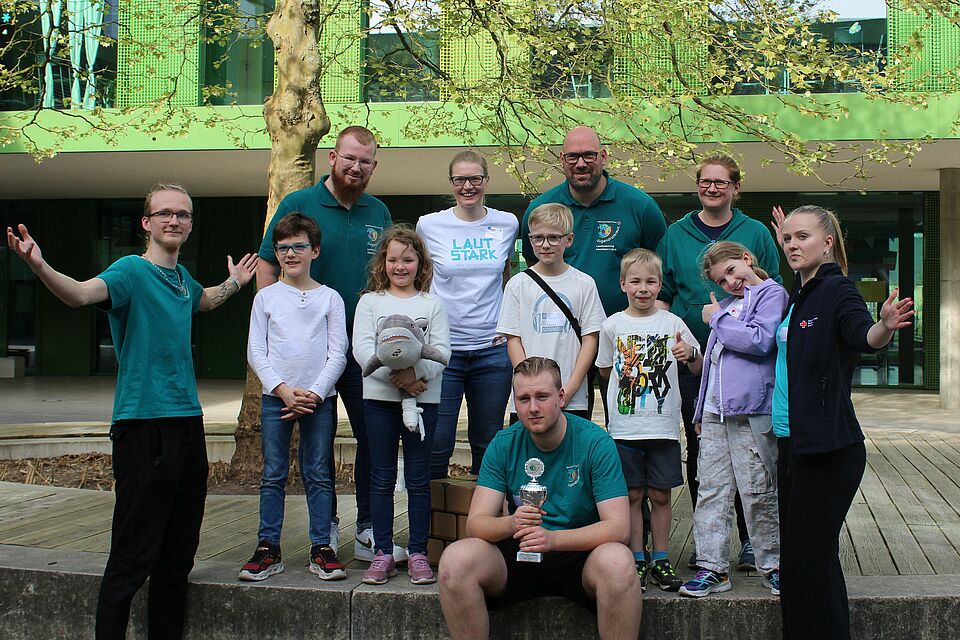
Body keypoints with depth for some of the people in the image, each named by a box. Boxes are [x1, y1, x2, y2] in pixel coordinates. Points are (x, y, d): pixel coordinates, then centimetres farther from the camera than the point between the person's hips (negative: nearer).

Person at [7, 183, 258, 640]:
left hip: (188, 423, 8)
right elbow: (81, 293, -31)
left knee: (178, 553, 14)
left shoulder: (181, 276, 14)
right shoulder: (131, 271, -8)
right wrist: (39, 266, -46)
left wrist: (234, 283, 34)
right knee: (133, 557, -6)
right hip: (143, 426, -8)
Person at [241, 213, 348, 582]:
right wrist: (283, 390, -10)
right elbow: (255, 351, 2)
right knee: (273, 475, 3)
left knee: (318, 475, 2)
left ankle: (321, 549, 8)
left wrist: (314, 393, -10)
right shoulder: (266, 297, 7)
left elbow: (338, 353, 1)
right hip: (275, 396, 1)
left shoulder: (330, 298, 5)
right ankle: (268, 549, 9)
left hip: (318, 397, -1)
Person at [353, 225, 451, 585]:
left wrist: (416, 373, -21)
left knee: (418, 478, 3)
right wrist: (396, 375, -18)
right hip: (379, 397, 0)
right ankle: (383, 553, 11)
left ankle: (418, 553, 10)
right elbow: (362, 348, -5)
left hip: (423, 397, 0)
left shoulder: (432, 304, 7)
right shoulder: (370, 301, 7)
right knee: (382, 478, 5)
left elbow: (442, 351, -2)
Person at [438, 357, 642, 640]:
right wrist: (511, 524, -30)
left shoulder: (595, 442, -9)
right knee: (456, 558, -25)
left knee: (617, 562, -36)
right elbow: (475, 523, -7)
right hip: (518, 554, 2)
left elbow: (618, 527, -16)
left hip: (580, 554, -2)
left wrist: (553, 538, -32)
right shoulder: (503, 445, -1)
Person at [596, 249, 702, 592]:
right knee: (633, 494, 5)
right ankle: (637, 559, 15)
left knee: (660, 495, 6)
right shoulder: (613, 325, 3)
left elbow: (699, 368, 6)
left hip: (663, 425, 0)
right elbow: (605, 370, 17)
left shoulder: (672, 324, 1)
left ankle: (660, 560, 17)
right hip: (625, 426, 0)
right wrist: (626, 375, 2)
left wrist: (690, 354, -12)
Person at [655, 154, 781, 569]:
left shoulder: (755, 234, 5)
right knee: (698, 449, 6)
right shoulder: (676, 235, 9)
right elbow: (663, 295, 11)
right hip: (691, 359, 1)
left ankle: (749, 541, 12)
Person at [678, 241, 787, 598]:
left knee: (758, 493, 1)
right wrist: (701, 412, 22)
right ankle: (712, 567, 10)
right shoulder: (728, 305, 20)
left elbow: (759, 341, -18)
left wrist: (717, 319, -6)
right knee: (711, 492, 5)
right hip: (715, 414, 7)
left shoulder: (771, 294, -1)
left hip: (752, 412, -7)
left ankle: (772, 565, 14)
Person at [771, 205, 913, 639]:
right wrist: (783, 246, 30)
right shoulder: (798, 296, 12)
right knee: (795, 557, 13)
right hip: (792, 441, 8)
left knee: (812, 559, -6)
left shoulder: (837, 289, -10)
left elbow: (864, 337, -28)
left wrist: (885, 326, -51)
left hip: (828, 449, -8)